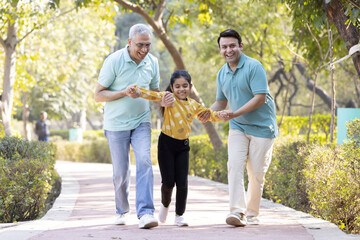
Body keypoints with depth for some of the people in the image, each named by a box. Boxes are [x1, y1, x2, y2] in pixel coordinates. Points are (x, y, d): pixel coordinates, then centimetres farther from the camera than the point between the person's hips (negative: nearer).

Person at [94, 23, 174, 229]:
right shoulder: (114, 61, -14)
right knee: (121, 172, 4)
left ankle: (146, 213, -26)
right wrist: (125, 93, -25)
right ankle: (122, 210, 29)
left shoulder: (152, 62, 1)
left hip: (141, 122, 2)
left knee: (144, 161, -19)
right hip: (116, 124, -2)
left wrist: (163, 101, -9)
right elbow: (98, 95, -10)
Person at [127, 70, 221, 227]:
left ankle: (179, 215, 9)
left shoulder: (193, 105, 8)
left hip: (183, 145, 3)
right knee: (168, 181, -3)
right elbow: (154, 96, -22)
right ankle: (165, 204, 28)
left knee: (182, 182, -3)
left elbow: (210, 115, 19)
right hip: (166, 143, -3)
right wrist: (138, 90, -39)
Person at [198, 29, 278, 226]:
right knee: (234, 165, -14)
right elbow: (221, 102, 20)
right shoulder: (222, 74, 9)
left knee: (256, 173, 0)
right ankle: (237, 211, -21)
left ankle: (252, 213, 15)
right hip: (237, 128, 5)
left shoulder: (254, 67, -14)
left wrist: (235, 113, -25)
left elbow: (260, 98, -20)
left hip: (261, 127, -5)